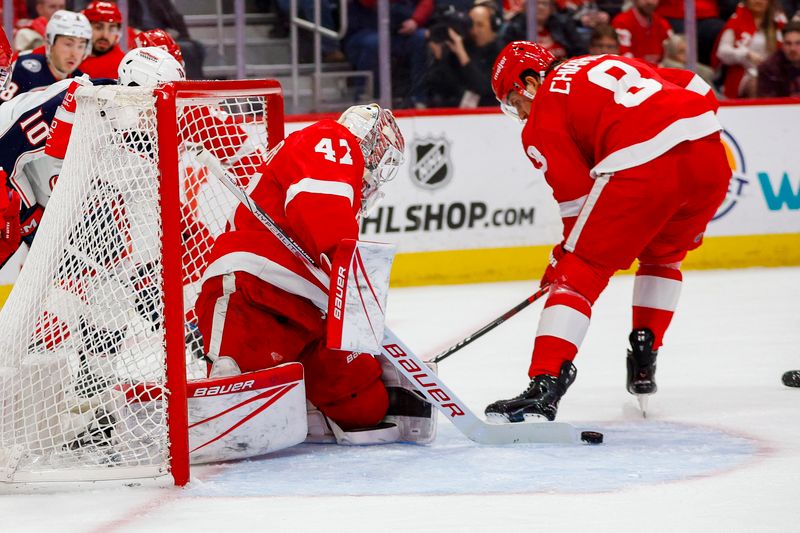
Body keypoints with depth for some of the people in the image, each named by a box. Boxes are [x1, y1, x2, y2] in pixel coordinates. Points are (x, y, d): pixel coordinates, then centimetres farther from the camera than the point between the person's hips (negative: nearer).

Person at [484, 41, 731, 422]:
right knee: (662, 256, 31)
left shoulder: (542, 115, 12)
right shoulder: (605, 63, 31)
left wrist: (564, 258, 19)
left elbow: (578, 195, 7)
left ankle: (546, 383, -12)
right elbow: (700, 91, 26)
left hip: (643, 166, -7)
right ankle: (644, 364, 32)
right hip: (707, 149, 7)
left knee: (580, 271, 1)